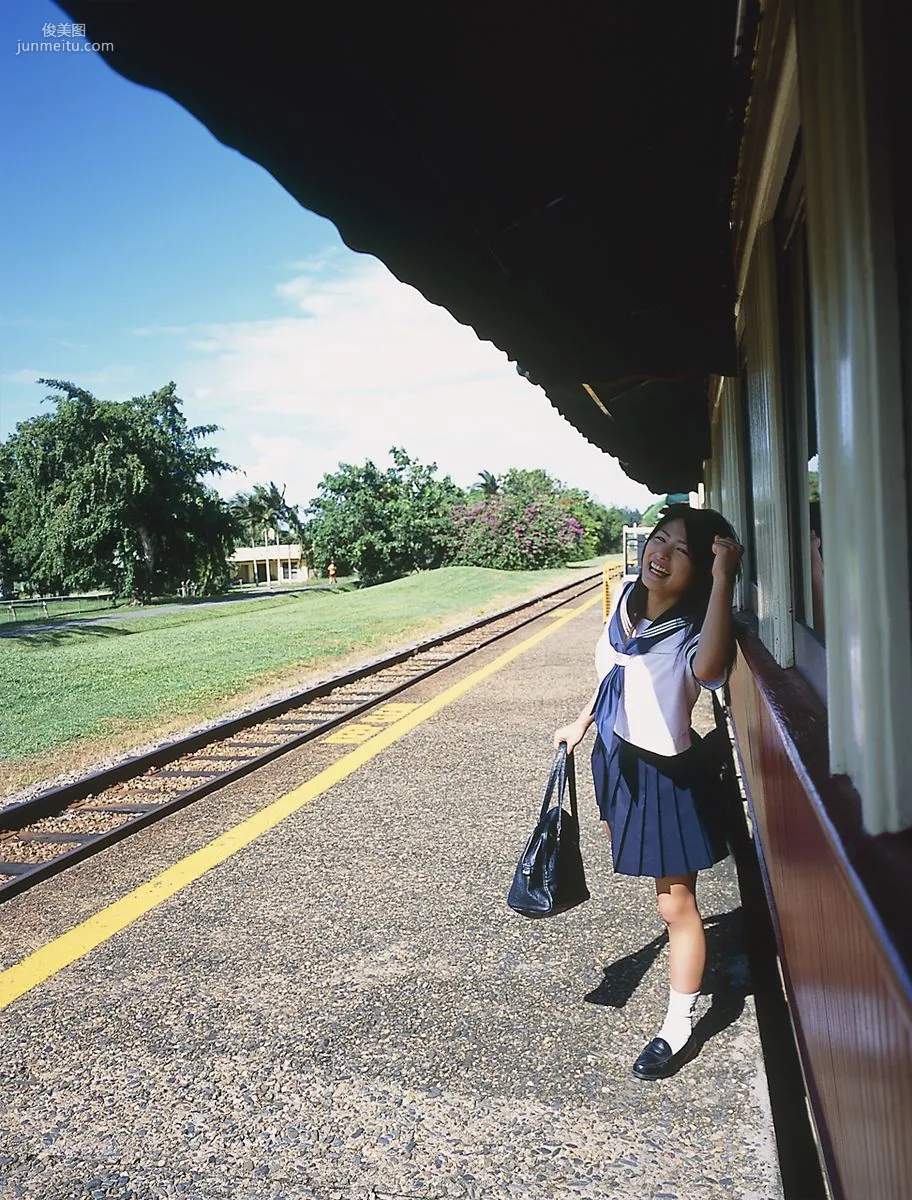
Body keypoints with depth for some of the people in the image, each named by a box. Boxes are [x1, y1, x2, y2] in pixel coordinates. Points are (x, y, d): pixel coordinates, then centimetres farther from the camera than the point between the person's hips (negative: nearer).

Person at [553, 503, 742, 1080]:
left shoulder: (691, 632, -29)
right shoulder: (626, 598, -8)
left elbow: (708, 668, -55)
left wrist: (723, 573, -51)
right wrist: (583, 721, 16)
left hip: (666, 773, -8)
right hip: (616, 754, 8)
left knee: (675, 903, 5)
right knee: (621, 838, 32)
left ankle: (678, 1031, 25)